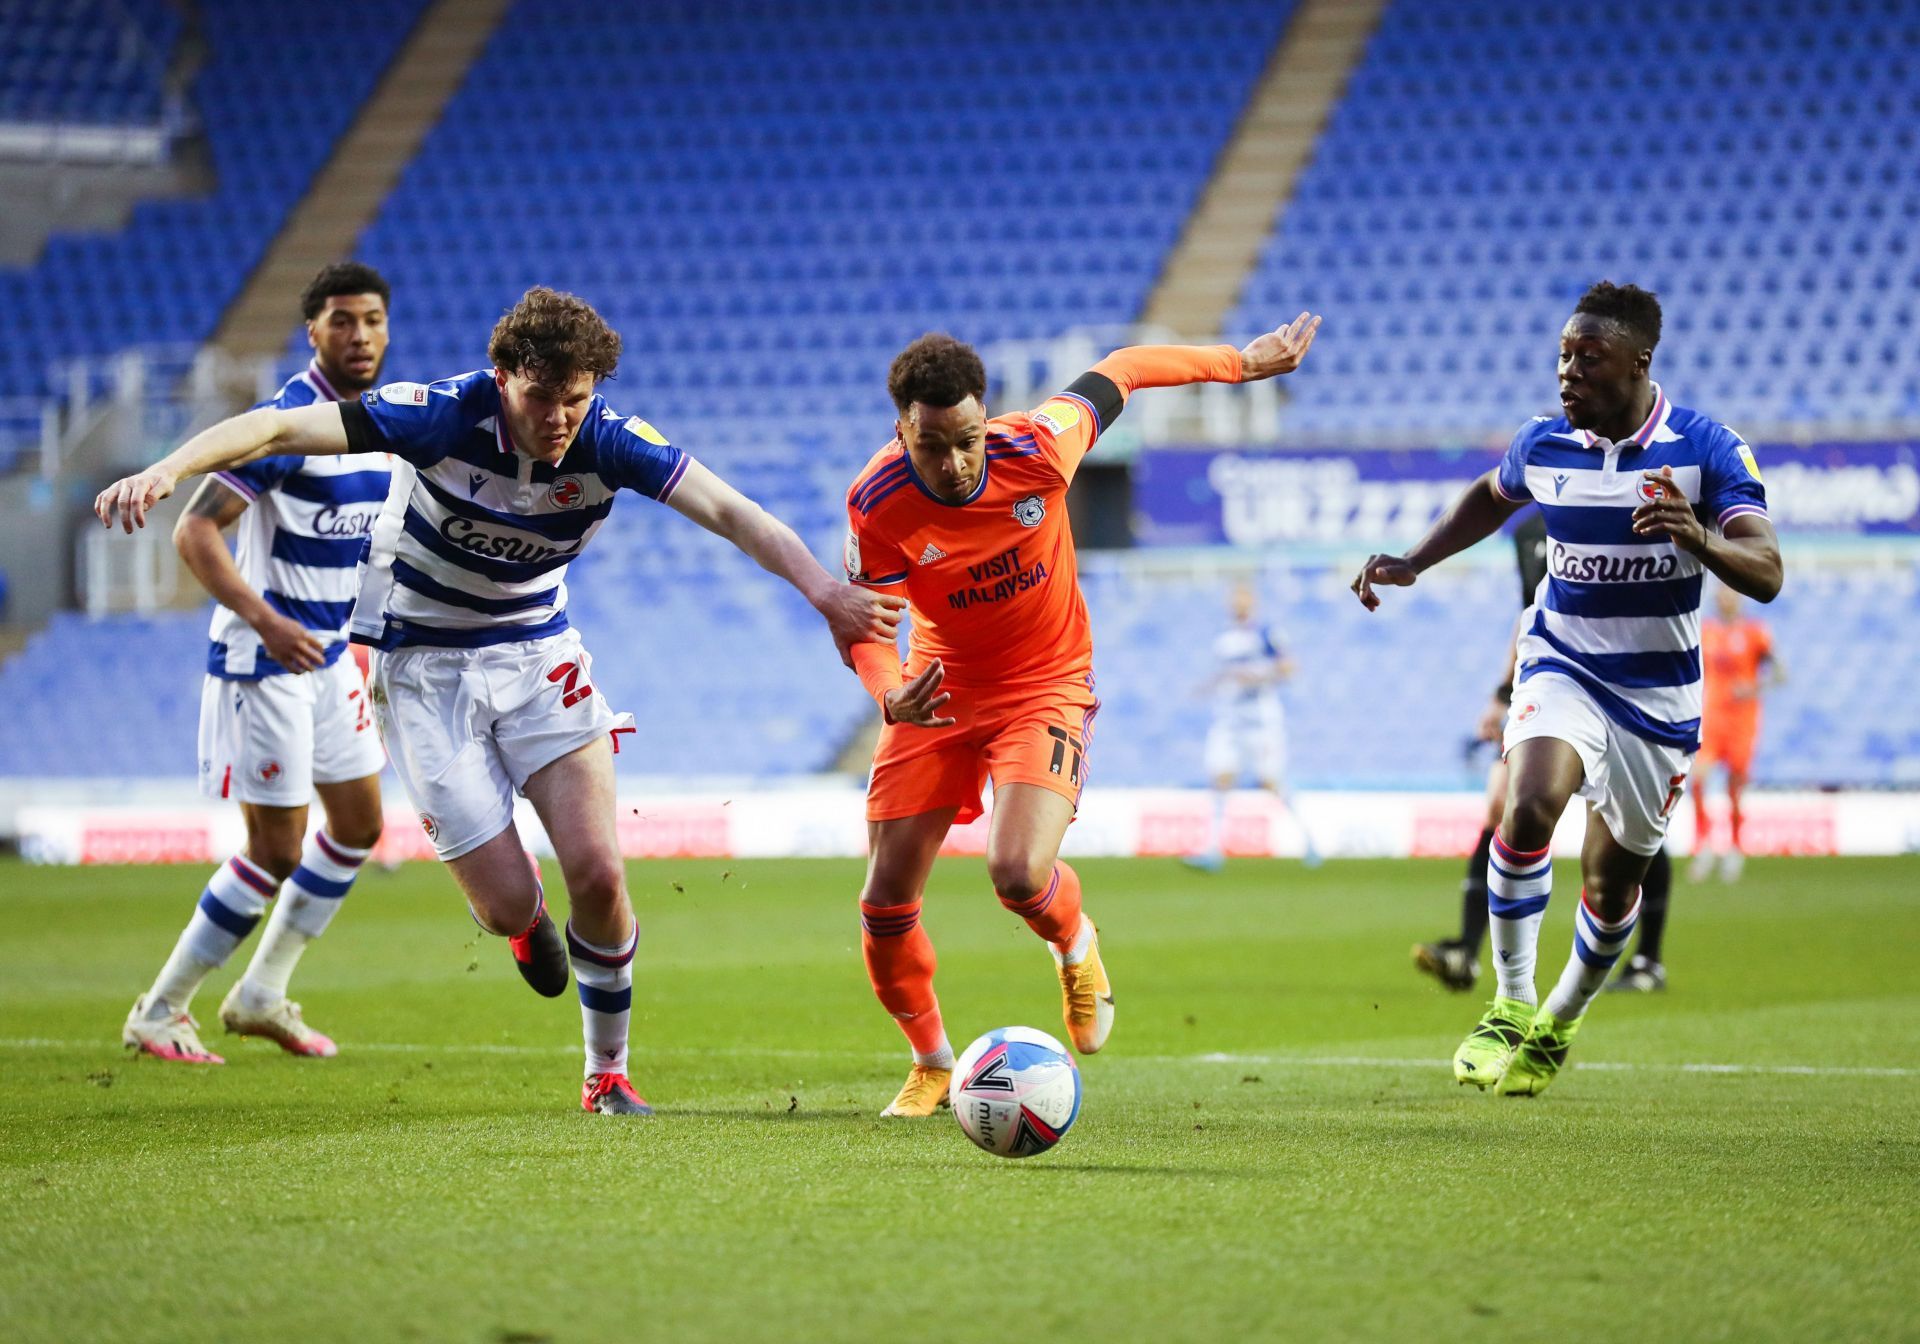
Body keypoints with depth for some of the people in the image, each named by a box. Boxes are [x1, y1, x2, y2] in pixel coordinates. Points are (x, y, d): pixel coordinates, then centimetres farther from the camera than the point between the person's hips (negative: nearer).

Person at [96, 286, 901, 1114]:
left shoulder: (608, 441, -17)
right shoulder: (445, 416, -25)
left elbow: (726, 510, -25)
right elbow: (281, 429, -28)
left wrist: (824, 591, -41)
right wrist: (168, 470, -43)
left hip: (535, 653, 2)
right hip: (423, 666, -2)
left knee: (597, 875, -12)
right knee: (507, 905, -8)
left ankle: (607, 1073, 11)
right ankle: (528, 923, 33)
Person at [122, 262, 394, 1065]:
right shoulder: (286, 422, -20)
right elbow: (194, 532, -25)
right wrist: (267, 623, -34)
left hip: (329, 655, 9)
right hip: (261, 661, -9)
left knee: (358, 825, 13)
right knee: (277, 852, -6)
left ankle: (262, 994, 26)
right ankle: (158, 1013, 7)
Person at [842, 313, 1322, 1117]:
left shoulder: (1035, 450, -24)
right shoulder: (877, 506, -22)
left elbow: (1117, 374, -6)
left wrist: (1242, 363, 6)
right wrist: (889, 696, -34)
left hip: (1047, 683, -2)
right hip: (942, 690, 2)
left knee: (1018, 872, -25)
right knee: (886, 906, -2)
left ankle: (1076, 947, 14)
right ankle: (932, 1063, 27)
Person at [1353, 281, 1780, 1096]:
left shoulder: (1706, 450, -14)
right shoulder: (1543, 445, -5)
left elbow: (1765, 573, -24)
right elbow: (1491, 498, 20)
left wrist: (1699, 541, -43)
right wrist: (1412, 563, 10)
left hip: (1657, 693, -1)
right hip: (1561, 668, 1)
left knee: (1613, 882, 9)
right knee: (1527, 808, -28)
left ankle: (1557, 1026, 36)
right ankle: (1510, 1008, -15)